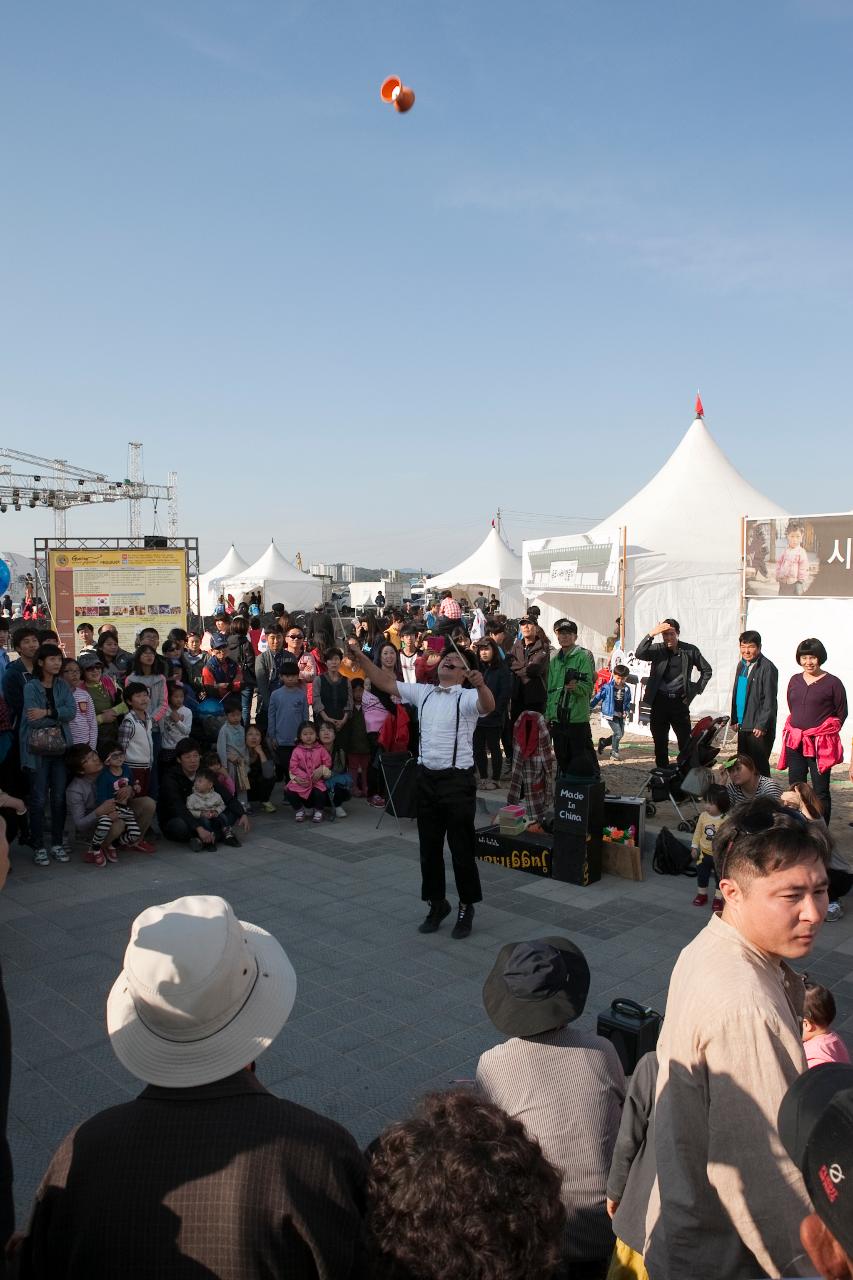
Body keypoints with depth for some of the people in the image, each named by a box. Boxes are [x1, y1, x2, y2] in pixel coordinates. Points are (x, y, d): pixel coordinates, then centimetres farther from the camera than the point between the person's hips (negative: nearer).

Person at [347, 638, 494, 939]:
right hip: (427, 777, 5)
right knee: (429, 847, 14)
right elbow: (385, 682, 9)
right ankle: (437, 904, 29)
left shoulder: (467, 697, -6)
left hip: (457, 779, -5)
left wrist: (481, 685, -49)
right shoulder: (423, 693, 10)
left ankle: (466, 908, 20)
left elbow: (488, 706, -28)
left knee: (461, 848, 4)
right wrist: (362, 659, -3)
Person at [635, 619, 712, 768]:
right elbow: (639, 654, -17)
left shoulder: (690, 650, 2)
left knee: (685, 741, 1)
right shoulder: (657, 649, 2)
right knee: (660, 741, 6)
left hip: (680, 701, 0)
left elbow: (707, 670, 12)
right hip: (659, 701, 1)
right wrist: (651, 634, -27)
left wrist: (696, 689, 2)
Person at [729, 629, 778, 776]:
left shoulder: (767, 668, -12)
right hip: (743, 725, 8)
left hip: (758, 727, -8)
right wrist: (735, 719, 14)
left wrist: (762, 725, -17)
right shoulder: (742, 665, 12)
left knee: (759, 765, -3)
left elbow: (770, 700, -15)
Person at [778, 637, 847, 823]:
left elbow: (842, 713, 1)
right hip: (795, 743, 5)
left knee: (821, 791, 1)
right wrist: (797, 729, 13)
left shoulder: (832, 682, -6)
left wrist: (827, 731, 0)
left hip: (820, 745, -5)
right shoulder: (794, 681, 9)